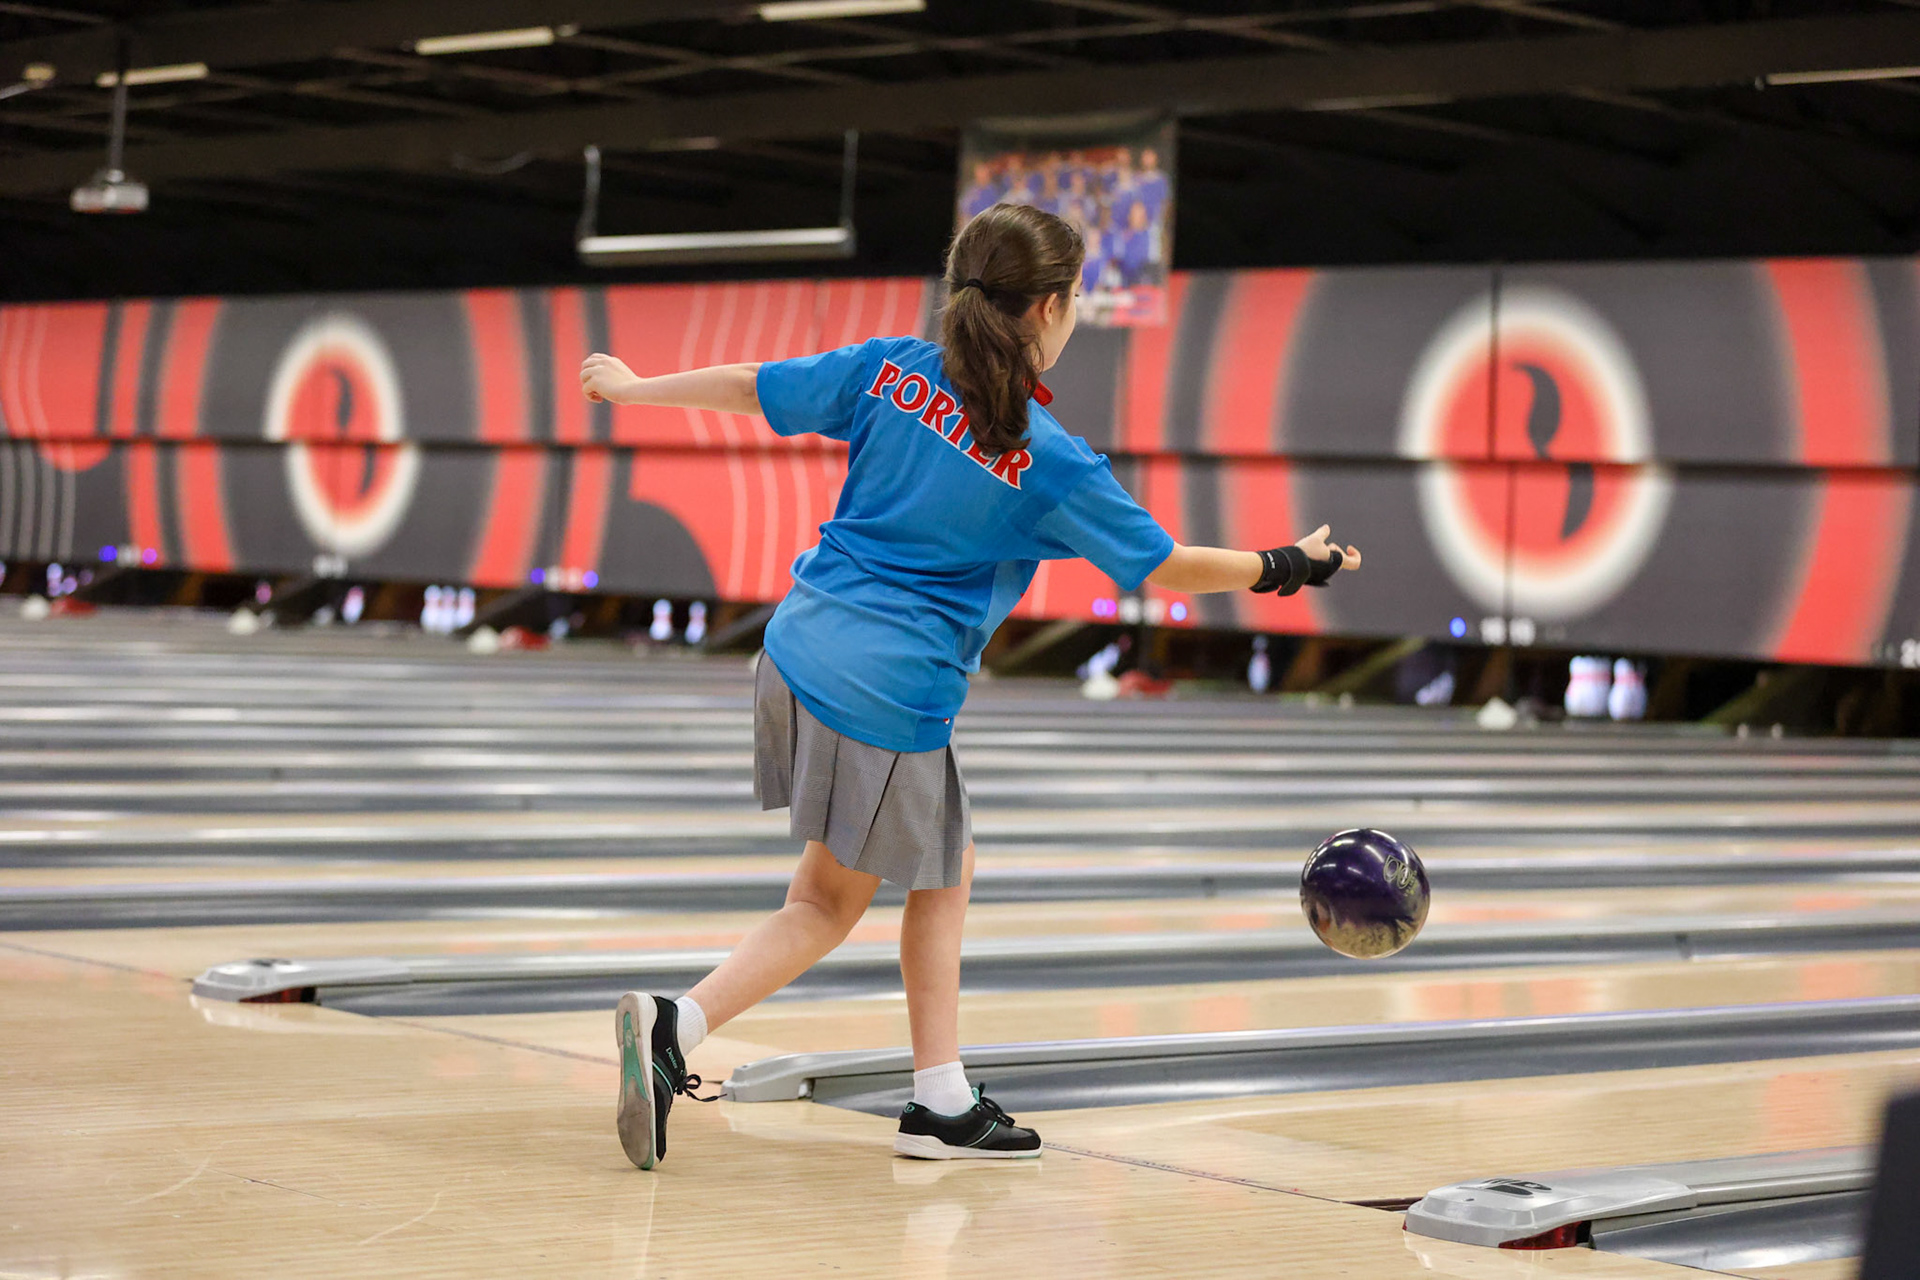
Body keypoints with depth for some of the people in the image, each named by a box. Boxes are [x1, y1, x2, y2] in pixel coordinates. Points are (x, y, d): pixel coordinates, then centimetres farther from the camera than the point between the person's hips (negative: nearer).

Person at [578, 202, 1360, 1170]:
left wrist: (632, 386, 25)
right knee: (829, 902, 12)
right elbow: (1166, 567, -2)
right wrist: (1283, 568, 14)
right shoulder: (1047, 461, -10)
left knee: (945, 869, 18)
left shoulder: (893, 368, 2)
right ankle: (676, 1025, 0)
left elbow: (752, 388, 9)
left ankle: (943, 1106, 16)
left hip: (801, 646, 7)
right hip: (888, 697, -7)